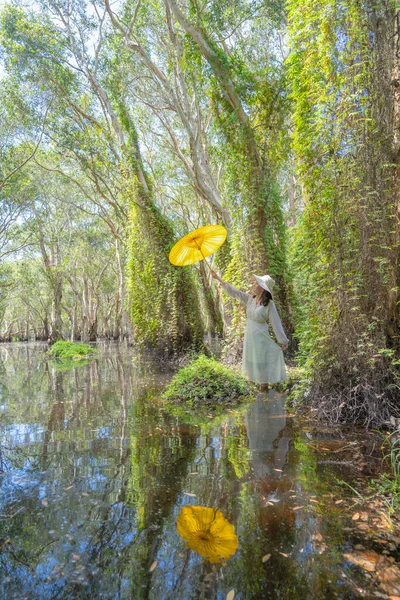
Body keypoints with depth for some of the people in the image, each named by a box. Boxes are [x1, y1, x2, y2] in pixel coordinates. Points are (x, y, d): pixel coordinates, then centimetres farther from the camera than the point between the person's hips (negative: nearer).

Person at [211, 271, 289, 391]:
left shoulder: (269, 304, -17)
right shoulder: (250, 299, 0)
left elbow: (276, 323, -14)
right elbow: (234, 292, 5)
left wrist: (283, 341, -11)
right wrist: (218, 278, 5)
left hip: (260, 337, -7)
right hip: (249, 336, 7)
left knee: (262, 364, 3)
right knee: (252, 362, 17)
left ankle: (264, 389, 17)